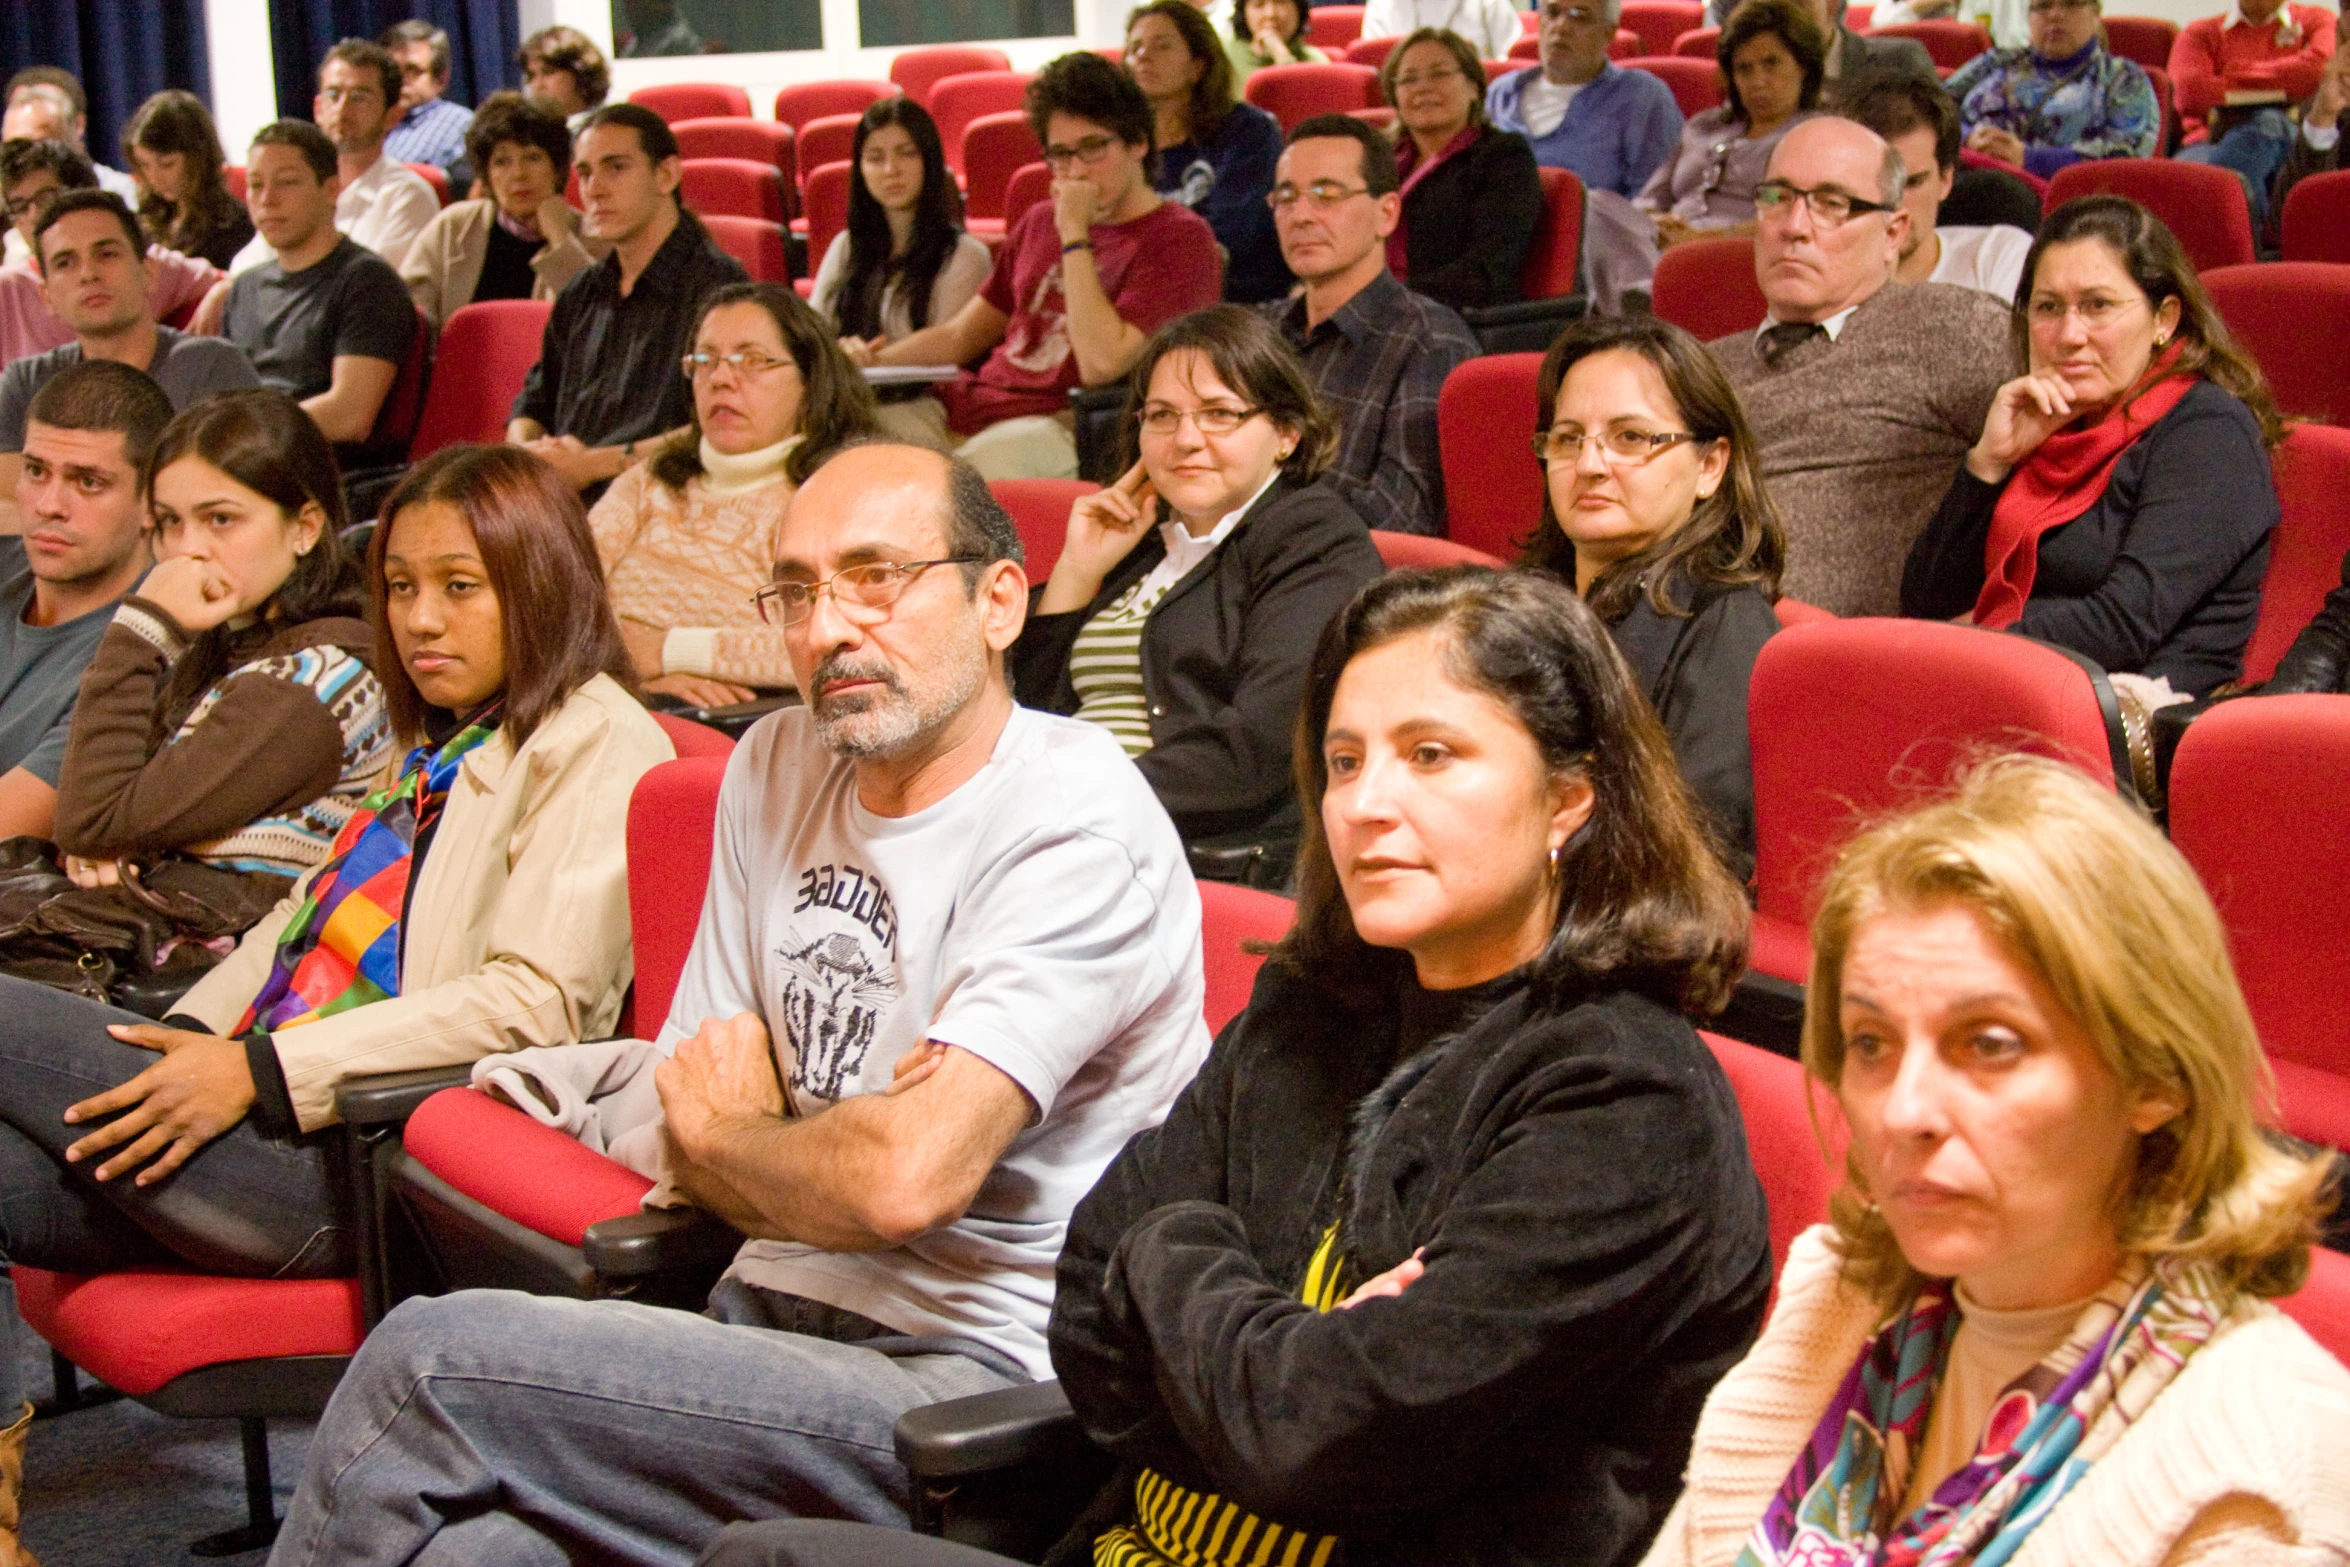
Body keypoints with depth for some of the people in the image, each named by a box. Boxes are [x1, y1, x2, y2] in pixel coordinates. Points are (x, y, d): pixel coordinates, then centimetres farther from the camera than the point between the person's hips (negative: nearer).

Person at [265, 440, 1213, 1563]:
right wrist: (821, 1151, -9)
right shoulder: (778, 767, 13)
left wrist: (723, 1133, -1)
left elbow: (905, 1182, -22)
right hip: (772, 1311, 6)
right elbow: (690, 1137, 14)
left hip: (971, 1387, -6)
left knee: (430, 1360, -19)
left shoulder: (1077, 825, -12)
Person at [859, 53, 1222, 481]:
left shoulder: (1180, 238, -3)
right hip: (970, 405, 7)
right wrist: (872, 362, 9)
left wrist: (1074, 236, -11)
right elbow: (961, 334, 28)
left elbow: (1102, 364, -16)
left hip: (1059, 425, -7)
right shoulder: (1040, 221, 22)